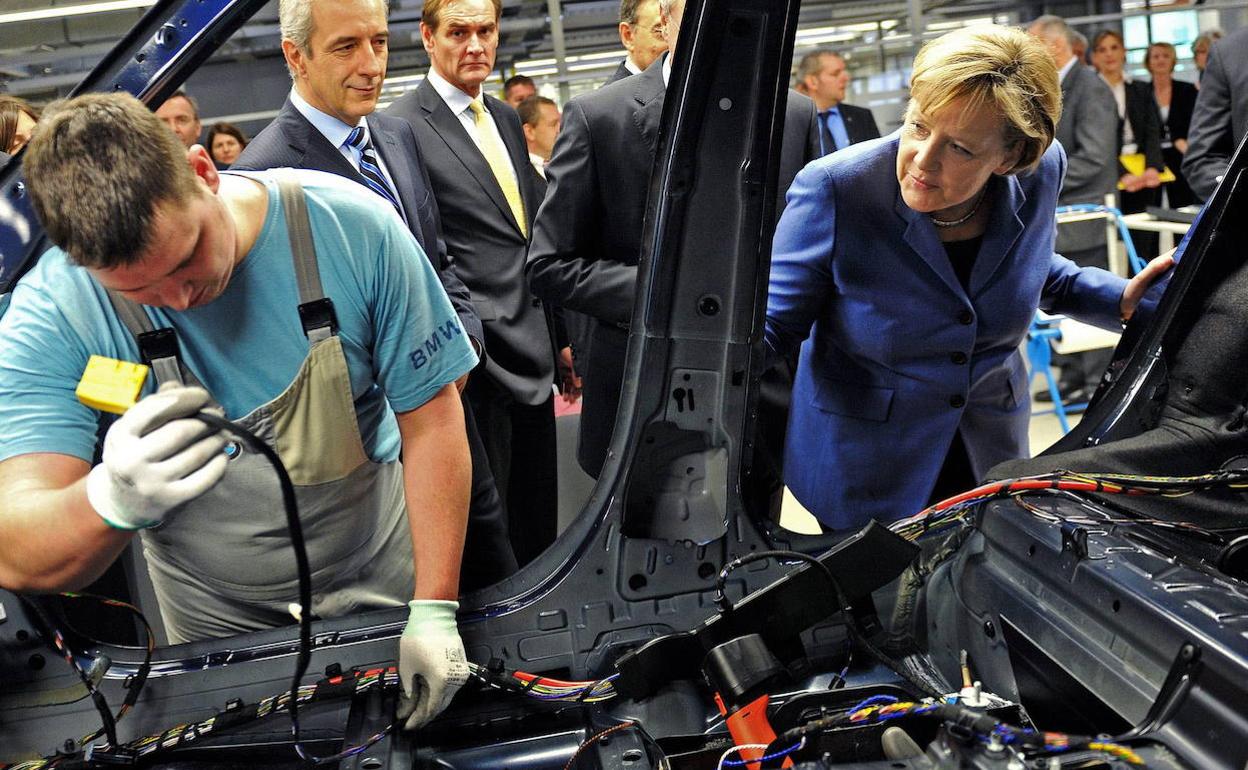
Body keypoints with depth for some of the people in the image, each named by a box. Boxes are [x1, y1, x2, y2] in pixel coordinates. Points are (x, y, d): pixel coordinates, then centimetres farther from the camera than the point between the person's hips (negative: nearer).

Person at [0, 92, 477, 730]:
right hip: (222, 629, 0)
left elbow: (432, 418, -15)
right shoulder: (51, 313, -23)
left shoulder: (351, 229, -22)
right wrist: (113, 502, -51)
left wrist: (434, 609, -18)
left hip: (381, 590, 1)